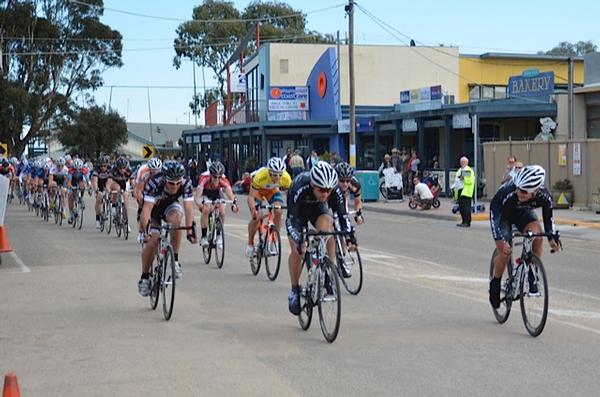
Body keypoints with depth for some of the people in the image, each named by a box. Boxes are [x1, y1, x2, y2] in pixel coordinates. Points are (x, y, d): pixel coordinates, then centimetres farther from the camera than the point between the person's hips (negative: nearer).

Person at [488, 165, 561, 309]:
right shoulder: (507, 192, -41)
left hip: (524, 212, 2)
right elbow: (493, 215, -35)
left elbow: (548, 217, -10)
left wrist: (553, 238, -24)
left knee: (537, 236, -27)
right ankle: (495, 284, 12)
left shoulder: (544, 197, -30)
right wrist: (501, 240, -46)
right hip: (503, 214, -2)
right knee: (504, 253, -15)